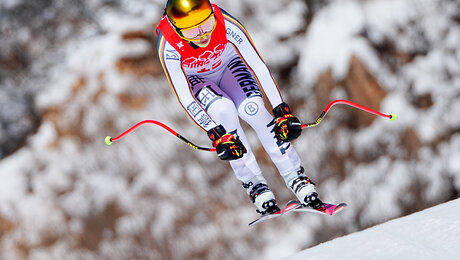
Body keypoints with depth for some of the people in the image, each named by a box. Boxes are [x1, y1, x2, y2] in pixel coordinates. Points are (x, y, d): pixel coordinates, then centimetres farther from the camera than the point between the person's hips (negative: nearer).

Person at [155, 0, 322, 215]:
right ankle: (254, 184, -20)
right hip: (194, 80, -1)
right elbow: (185, 98, -33)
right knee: (224, 109, -31)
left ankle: (295, 177, -18)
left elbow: (258, 66, -30)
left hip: (227, 64, 1)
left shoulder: (226, 25, -35)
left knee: (252, 108, -26)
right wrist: (216, 135, -40)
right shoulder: (169, 48, -36)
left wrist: (282, 111, -35)